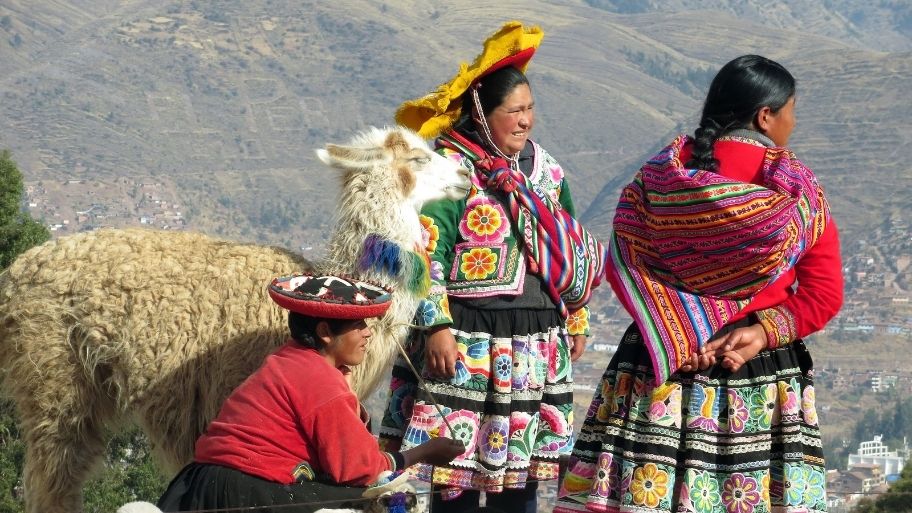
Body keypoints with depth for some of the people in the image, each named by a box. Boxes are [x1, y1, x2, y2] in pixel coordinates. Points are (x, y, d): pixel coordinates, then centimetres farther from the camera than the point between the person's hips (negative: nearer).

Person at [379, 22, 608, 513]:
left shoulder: (545, 169, 12)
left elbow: (570, 249, 21)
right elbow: (425, 254, -13)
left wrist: (577, 319, 22)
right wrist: (436, 326, -18)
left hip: (536, 353, 7)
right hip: (465, 345, -6)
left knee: (522, 472, 11)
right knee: (458, 473, -4)